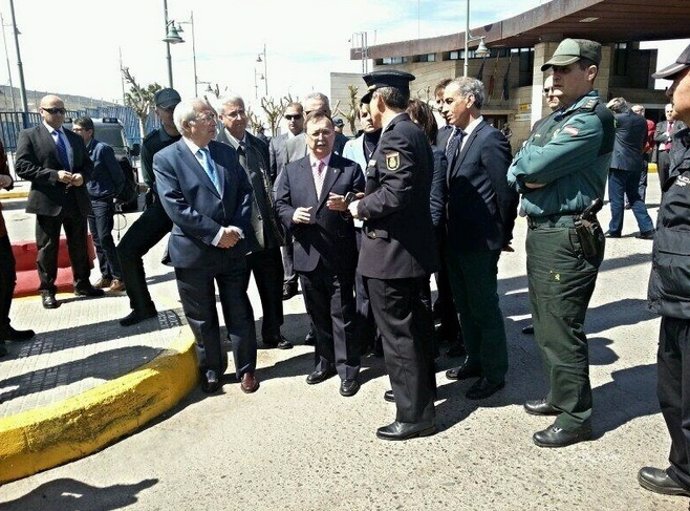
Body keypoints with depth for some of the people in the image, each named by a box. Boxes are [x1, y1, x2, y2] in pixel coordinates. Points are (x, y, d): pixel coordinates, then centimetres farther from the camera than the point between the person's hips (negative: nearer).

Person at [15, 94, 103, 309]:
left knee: (79, 246, 12)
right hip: (48, 202, -4)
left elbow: (88, 164, 16)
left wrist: (82, 176, -7)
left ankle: (82, 284, 24)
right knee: (47, 248, 3)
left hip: (76, 201, 5)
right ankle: (47, 291, 14)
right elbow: (22, 167, -9)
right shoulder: (29, 135, 0)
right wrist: (54, 175, -19)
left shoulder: (75, 138, 17)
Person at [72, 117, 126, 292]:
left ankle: (119, 277, -1)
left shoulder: (102, 149, -13)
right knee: (97, 241, 9)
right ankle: (106, 275, 18)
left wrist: (113, 194, -3)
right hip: (88, 201, 7)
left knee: (105, 239, -8)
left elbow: (118, 176, -11)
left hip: (103, 201, -7)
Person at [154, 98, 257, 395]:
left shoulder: (227, 152, 7)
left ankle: (246, 369, 27)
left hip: (233, 248, 3)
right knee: (202, 319, 12)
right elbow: (176, 207, -16)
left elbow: (245, 192, 4)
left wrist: (237, 230, -10)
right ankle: (211, 370, 31)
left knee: (240, 313, 11)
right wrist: (215, 234, -19)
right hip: (193, 253, -3)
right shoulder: (166, 159, -7)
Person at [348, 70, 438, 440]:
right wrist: (368, 202, 12)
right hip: (412, 248, 11)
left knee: (398, 334, 0)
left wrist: (361, 207, -12)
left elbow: (396, 193, -27)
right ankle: (420, 389, 39)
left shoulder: (395, 136, -18)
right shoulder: (413, 132, 14)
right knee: (413, 326, 22)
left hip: (392, 252, -11)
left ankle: (416, 414, 12)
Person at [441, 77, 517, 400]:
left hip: (480, 243, -9)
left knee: (485, 309, 4)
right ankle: (475, 360, 36)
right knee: (465, 307, 19)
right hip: (457, 240, 9)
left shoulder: (490, 139, -16)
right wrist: (452, 233, 9)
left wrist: (502, 235, -6)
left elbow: (506, 192, -15)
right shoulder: (459, 139, 11)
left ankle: (494, 373, 20)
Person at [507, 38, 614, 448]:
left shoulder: (592, 119, -13)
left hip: (567, 237, -9)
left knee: (562, 330, -2)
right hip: (541, 231, 10)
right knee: (547, 324, 18)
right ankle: (560, 395, 34)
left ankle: (577, 416, 13)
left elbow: (534, 164, -22)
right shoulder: (552, 121, 17)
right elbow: (516, 172, 11)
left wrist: (528, 163, 0)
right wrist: (529, 177, -10)